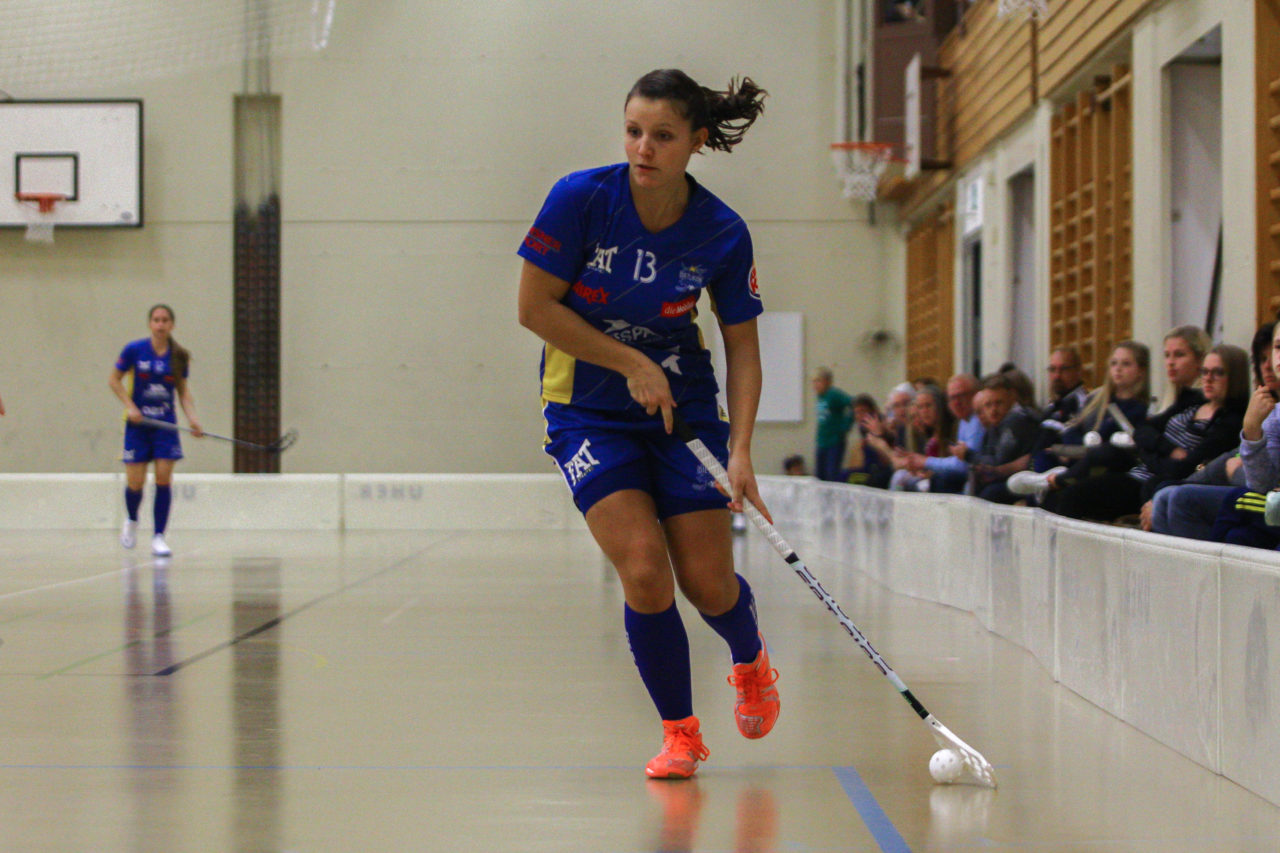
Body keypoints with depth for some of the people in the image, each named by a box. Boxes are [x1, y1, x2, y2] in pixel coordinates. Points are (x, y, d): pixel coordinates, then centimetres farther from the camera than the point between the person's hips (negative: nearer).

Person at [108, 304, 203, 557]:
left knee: (164, 478, -8)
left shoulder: (179, 356, 1)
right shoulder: (134, 350, -6)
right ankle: (131, 521, 31)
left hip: (166, 424, 1)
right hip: (138, 423, -1)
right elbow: (114, 380, 3)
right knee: (135, 482, -1)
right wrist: (129, 406, -10)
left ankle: (158, 536, -1)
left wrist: (192, 418, -7)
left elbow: (183, 391, 8)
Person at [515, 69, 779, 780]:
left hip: (686, 407, 1)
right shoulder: (581, 199, -17)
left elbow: (742, 346, -5)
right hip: (588, 413, -1)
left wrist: (741, 449, -16)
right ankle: (681, 733, 6)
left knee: (709, 585, -2)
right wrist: (631, 363, -16)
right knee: (644, 569, -16)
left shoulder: (723, 234, -13)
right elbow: (535, 307, -11)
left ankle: (751, 659, 37)